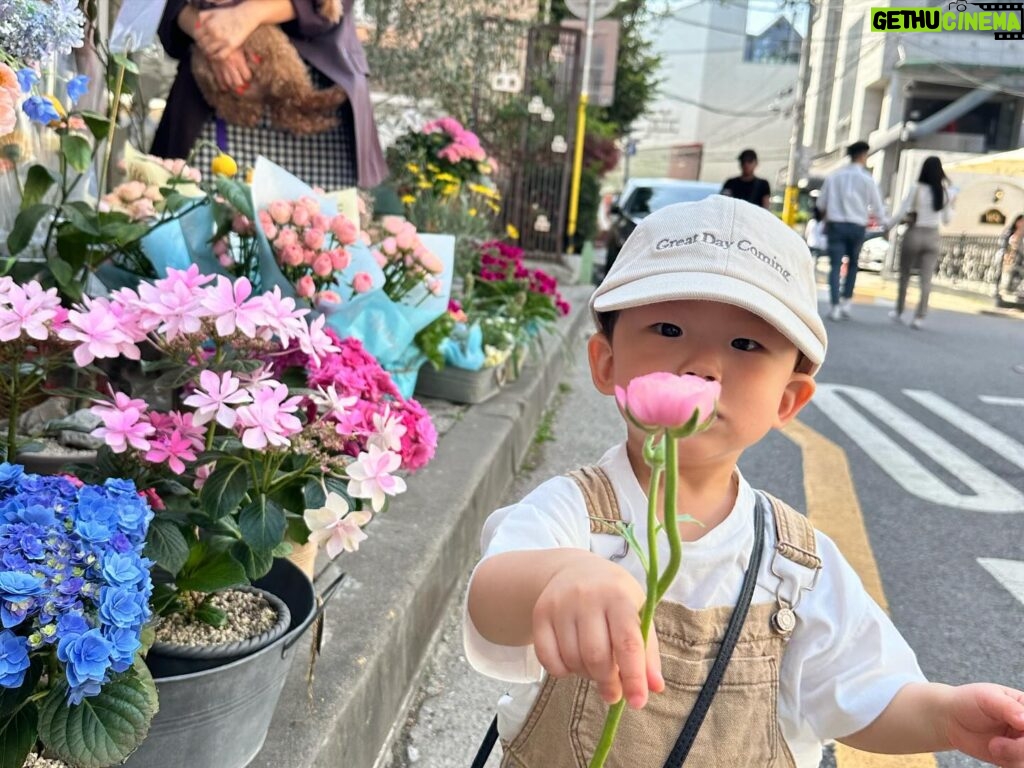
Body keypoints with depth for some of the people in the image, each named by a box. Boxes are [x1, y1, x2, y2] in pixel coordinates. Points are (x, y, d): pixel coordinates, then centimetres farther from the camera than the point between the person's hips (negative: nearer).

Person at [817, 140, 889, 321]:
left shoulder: (834, 176, 4)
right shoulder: (866, 178, -3)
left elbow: (821, 202, 8)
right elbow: (877, 205, 1)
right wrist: (884, 223, 17)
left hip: (836, 224, 1)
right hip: (857, 226, -1)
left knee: (835, 266, -1)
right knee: (853, 264, 16)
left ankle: (835, 306, -10)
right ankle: (846, 302, 10)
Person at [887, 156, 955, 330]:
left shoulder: (917, 190, -11)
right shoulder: (945, 192, -1)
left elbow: (901, 214, -10)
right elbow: (946, 219, 7)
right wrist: (951, 206, 24)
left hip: (914, 234, -2)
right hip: (932, 237, 2)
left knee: (904, 275, 13)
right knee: (926, 279, 2)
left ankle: (899, 312, 23)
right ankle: (919, 317, -3)